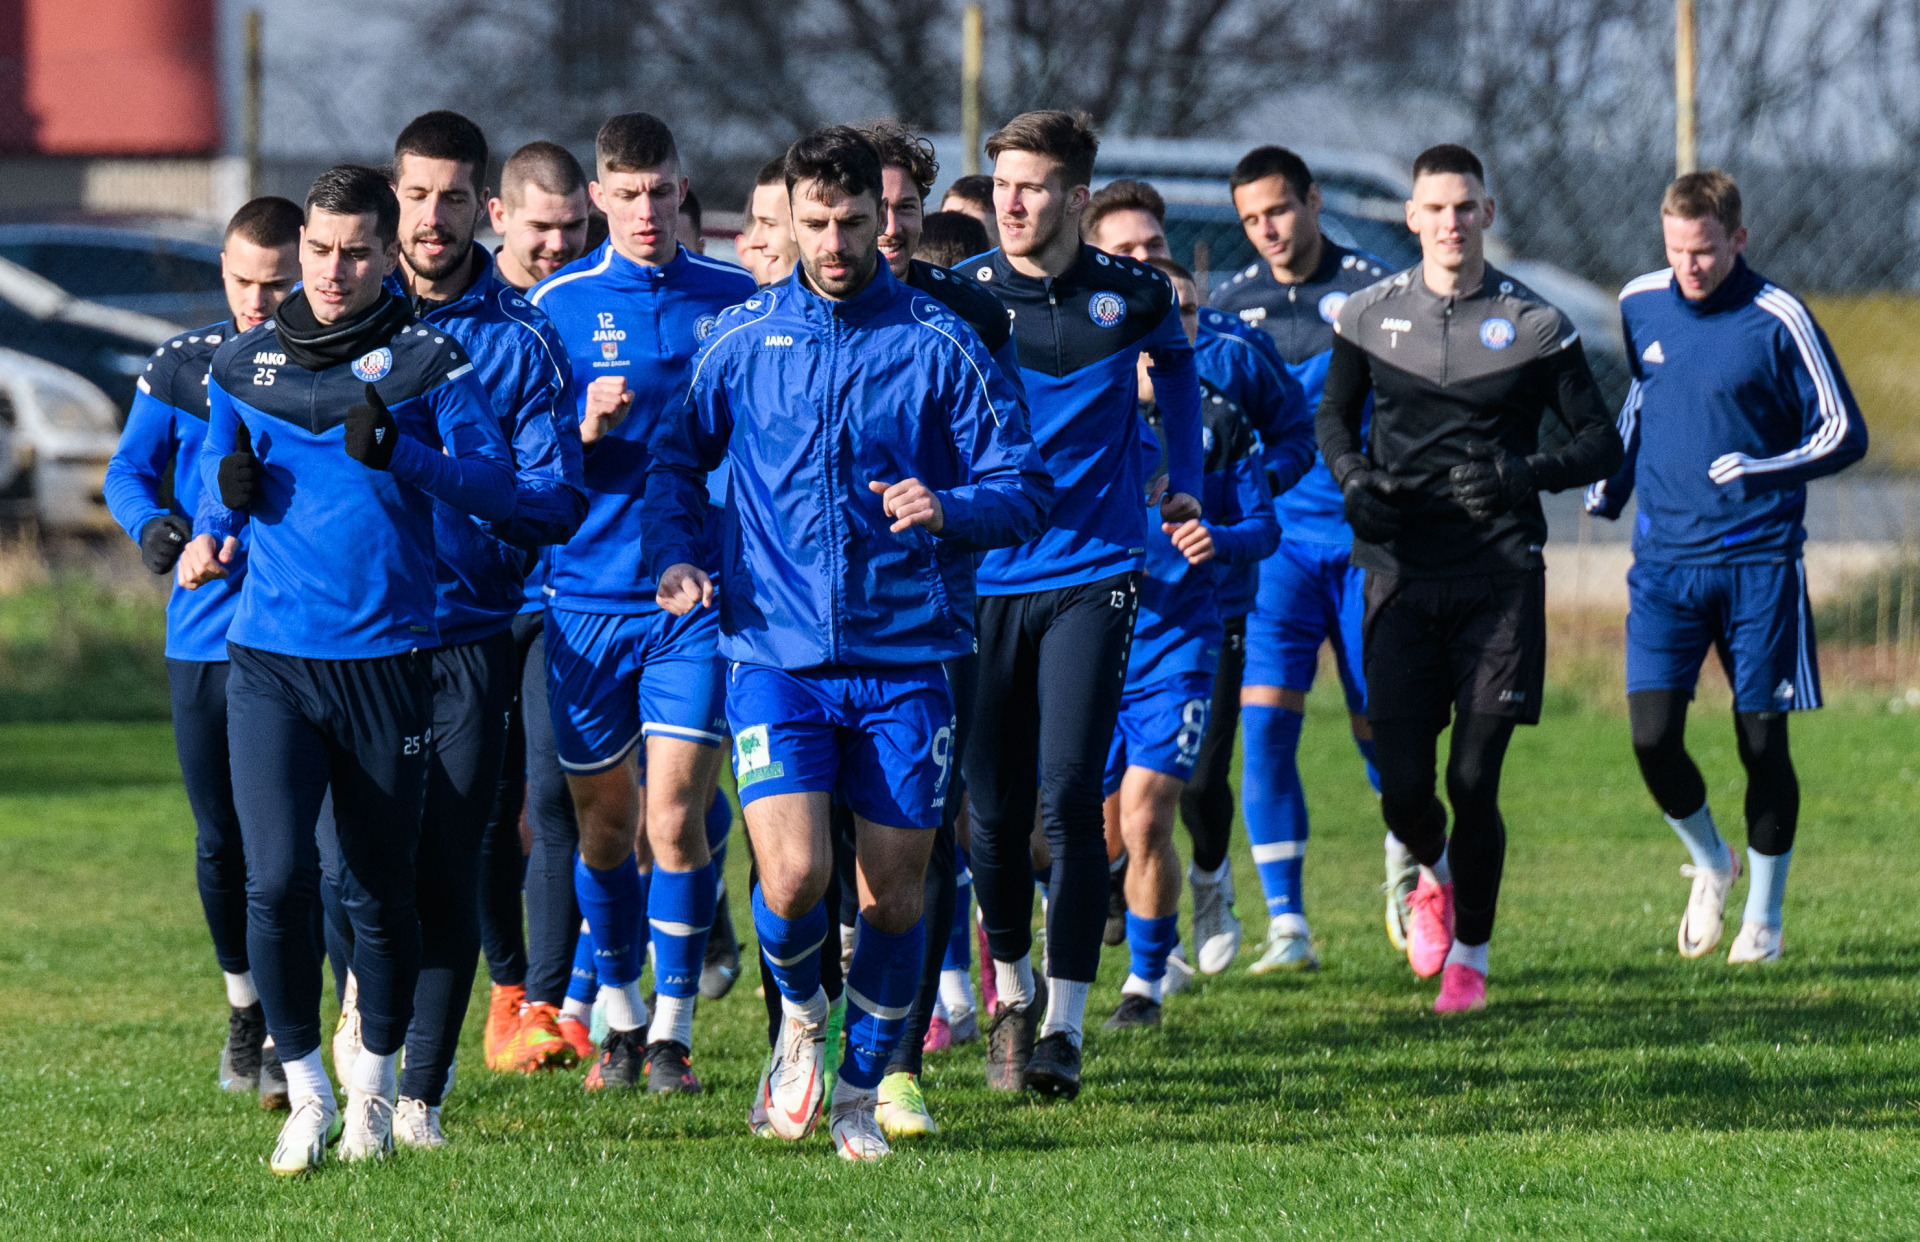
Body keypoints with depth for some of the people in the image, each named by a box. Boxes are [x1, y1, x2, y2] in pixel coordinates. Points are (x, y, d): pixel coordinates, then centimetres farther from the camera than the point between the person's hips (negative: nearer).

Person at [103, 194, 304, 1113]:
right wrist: (150, 522, -14)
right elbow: (129, 468, 7)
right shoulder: (181, 365, 8)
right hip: (205, 633, 3)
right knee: (220, 842, 8)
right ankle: (244, 1009, 28)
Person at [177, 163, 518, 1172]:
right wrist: (219, 515, -1)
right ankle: (306, 1096, 1)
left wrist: (398, 451, -22)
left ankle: (375, 1085, 26)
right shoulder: (245, 362, 9)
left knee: (380, 891, 6)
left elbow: (496, 486, -8)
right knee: (275, 881, -13)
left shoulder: (424, 362, 0)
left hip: (388, 660, -1)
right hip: (269, 657, 1)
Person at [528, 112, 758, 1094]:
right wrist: (585, 429, -17)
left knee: (673, 817, -10)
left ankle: (673, 1030, 0)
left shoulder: (736, 301, 4)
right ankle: (620, 1014, 26)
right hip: (586, 596, 1)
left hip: (696, 596, -1)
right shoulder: (559, 305, 1)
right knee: (604, 821, 8)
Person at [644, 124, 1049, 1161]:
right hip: (776, 654, 0)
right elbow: (677, 454, 19)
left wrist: (949, 509, -19)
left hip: (906, 658, 0)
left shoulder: (940, 344, 1)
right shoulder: (744, 337, 6)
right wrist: (673, 553, 1)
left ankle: (861, 1091, 25)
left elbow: (1022, 487, 1)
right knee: (794, 878, -16)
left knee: (893, 893, 5)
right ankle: (800, 1013, 17)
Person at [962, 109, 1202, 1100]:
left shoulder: (1132, 295, 1)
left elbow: (1176, 359, 24)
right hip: (983, 576, 1)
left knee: (1069, 799, -12)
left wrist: (1184, 479, 20)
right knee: (993, 807, 4)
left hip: (1091, 576, -1)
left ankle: (1063, 1028, -9)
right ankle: (1010, 995, 27)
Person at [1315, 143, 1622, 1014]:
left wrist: (1531, 473, -16)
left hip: (1500, 577, -1)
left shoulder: (1534, 325, 1)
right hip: (1401, 574, 1)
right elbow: (1334, 414, 22)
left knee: (1474, 780, -6)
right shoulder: (1368, 317, 6)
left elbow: (1601, 443, 4)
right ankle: (1434, 874, 31)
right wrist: (1353, 479, 0)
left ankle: (1469, 957, 12)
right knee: (1402, 785, -5)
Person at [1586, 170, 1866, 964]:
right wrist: (1609, 488, 17)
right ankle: (1710, 862, 20)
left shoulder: (1777, 320, -9)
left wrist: (1761, 471, -21)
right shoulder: (1640, 305, 5)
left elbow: (1844, 435, -6)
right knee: (1653, 736, -8)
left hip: (1758, 562, -3)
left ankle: (1763, 915, 18)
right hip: (1664, 561, 3)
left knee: (1761, 741, 2)